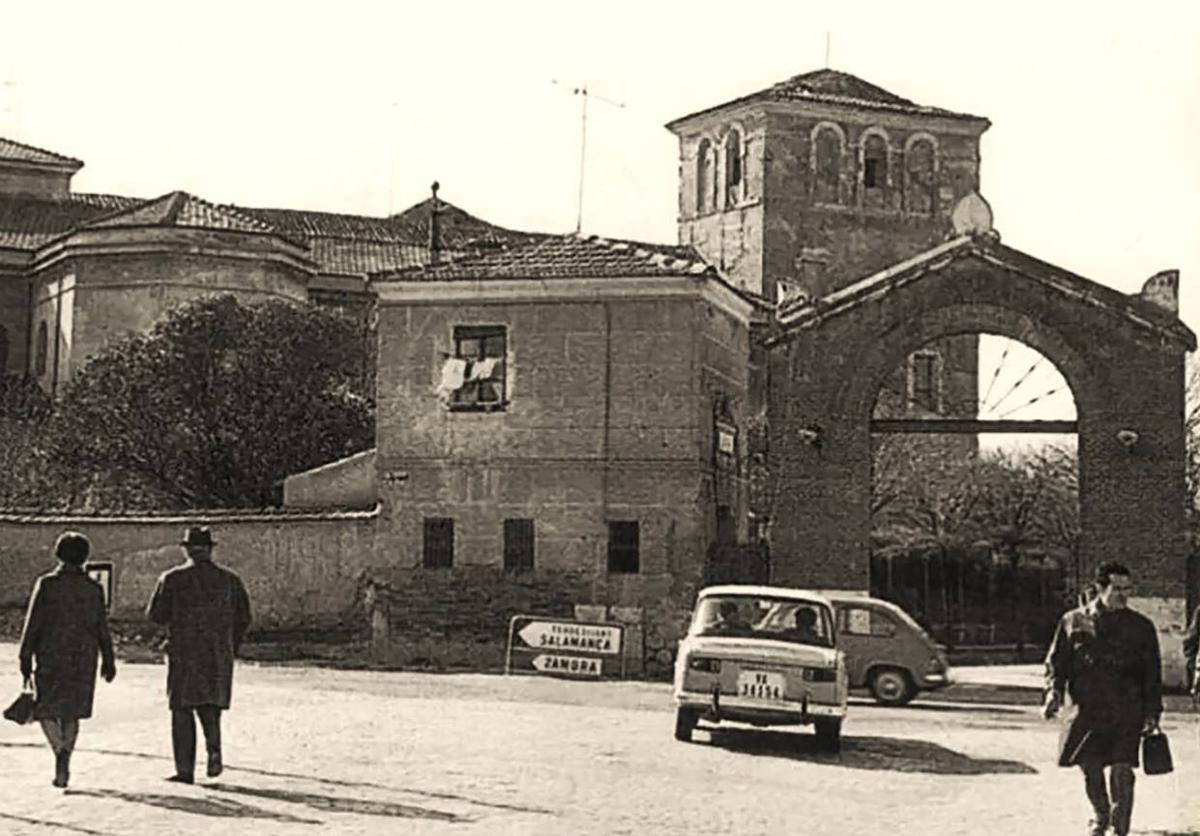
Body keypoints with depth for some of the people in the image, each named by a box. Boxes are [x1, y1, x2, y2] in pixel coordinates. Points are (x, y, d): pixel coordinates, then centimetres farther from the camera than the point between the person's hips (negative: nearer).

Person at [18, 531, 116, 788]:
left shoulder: (47, 584, -5)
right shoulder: (93, 589, 1)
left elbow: (33, 623, -6)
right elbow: (102, 629, 3)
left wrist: (26, 657, -1)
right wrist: (108, 660, 10)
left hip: (51, 655, -2)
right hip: (83, 657, 2)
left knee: (46, 710, 6)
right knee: (71, 713, 13)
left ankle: (61, 750, -20)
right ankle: (63, 768, 10)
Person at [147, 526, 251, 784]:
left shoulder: (173, 579, -5)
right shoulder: (230, 580, 4)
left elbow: (156, 615, -2)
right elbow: (243, 619, 6)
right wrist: (231, 650, 16)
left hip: (184, 655, -2)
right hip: (220, 656, 2)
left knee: (182, 711, 6)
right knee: (210, 706, 15)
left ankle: (185, 770, 3)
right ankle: (214, 748, -11)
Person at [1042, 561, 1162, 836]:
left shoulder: (1141, 627, 5)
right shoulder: (1073, 622, 4)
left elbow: (1152, 673, 8)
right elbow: (1056, 661, 9)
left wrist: (1152, 711, 1)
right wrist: (1054, 692, -7)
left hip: (1127, 712, -1)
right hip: (1088, 710, 1)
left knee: (1122, 770, -8)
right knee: (1090, 767, 8)